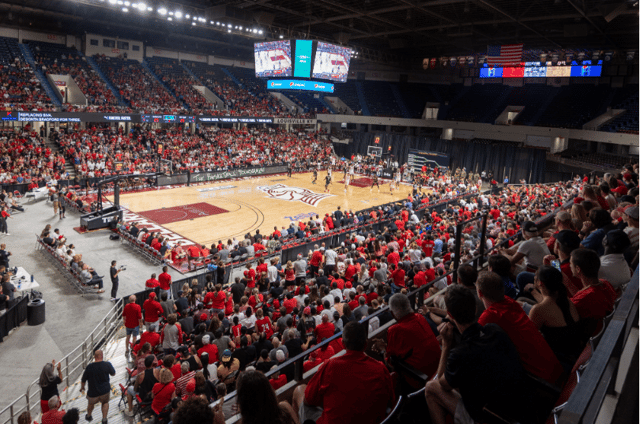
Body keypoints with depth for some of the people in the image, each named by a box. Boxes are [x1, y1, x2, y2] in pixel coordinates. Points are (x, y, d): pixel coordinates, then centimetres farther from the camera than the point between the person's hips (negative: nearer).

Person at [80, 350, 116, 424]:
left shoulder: (89, 367, -15)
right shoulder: (107, 364, -16)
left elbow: (83, 380, -2)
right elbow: (113, 373, 2)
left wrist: (82, 387, 18)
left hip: (93, 393, 1)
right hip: (105, 391, -1)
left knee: (91, 403, 30)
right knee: (105, 402, 26)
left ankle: (88, 416, 52)